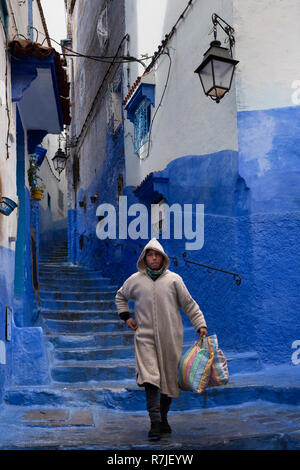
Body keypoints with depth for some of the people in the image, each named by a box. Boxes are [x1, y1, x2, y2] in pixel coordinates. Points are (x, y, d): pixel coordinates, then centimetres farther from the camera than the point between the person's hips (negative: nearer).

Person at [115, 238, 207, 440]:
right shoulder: (135, 280, 5)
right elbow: (120, 297, 25)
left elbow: (189, 304, 6)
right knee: (150, 378, -15)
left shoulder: (174, 279, 2)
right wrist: (126, 317, 13)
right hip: (145, 337, -1)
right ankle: (155, 423, -13)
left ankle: (163, 418, 25)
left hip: (170, 338, 1)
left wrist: (200, 325, -2)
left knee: (170, 380, 8)